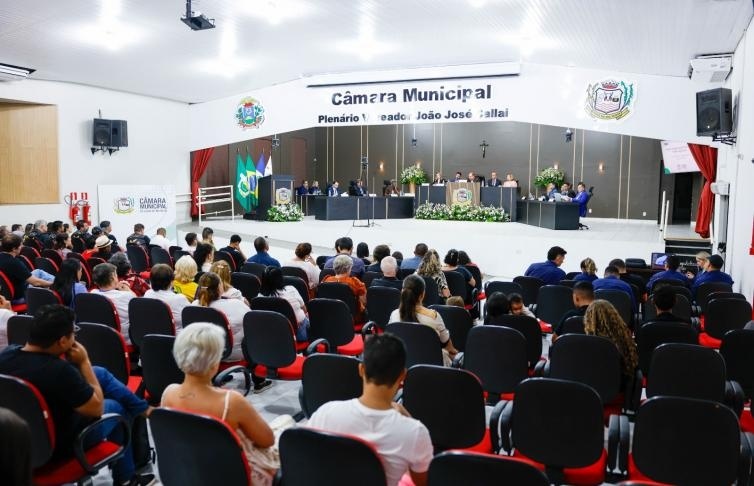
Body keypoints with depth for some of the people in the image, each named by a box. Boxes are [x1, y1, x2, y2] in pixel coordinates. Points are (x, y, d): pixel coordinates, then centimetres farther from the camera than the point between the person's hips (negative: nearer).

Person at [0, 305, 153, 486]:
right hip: (55, 444, -7)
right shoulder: (60, 371, -37)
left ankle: (143, 410, 30)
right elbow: (97, 408, -20)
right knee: (116, 407, 17)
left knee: (101, 373, 12)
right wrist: (84, 362, -17)